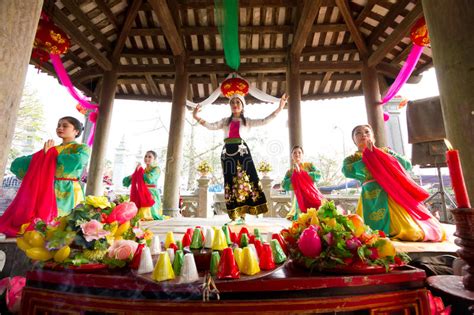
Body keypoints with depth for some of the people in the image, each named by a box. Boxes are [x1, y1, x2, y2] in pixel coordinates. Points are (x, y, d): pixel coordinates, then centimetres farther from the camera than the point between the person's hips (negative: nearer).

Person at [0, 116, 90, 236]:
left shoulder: (82, 148, 2)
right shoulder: (51, 149, 17)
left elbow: (77, 161, -22)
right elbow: (17, 164, 14)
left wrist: (50, 157, -4)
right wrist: (43, 156, -4)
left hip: (67, 195, -5)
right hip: (46, 194, 5)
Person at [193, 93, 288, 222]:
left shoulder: (247, 121, 17)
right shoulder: (225, 121, 21)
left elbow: (263, 121, 5)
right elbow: (212, 126, 7)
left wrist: (279, 109, -4)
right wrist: (197, 117, -8)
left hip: (242, 151, -1)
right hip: (228, 152, 2)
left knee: (244, 179, -9)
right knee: (231, 181, -1)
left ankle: (242, 215, -4)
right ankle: (235, 216, 3)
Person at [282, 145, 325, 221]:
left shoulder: (309, 165, 7)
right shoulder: (290, 172, 7)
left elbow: (318, 175, -10)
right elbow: (284, 185, -6)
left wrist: (301, 173, -13)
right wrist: (295, 175, -12)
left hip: (313, 198, 0)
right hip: (300, 200, 0)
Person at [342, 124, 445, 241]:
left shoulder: (385, 151, 23)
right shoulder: (351, 159, 12)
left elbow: (407, 165, 11)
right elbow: (347, 171, -11)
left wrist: (377, 152, 3)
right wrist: (367, 158, -2)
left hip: (396, 193, 4)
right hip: (373, 196, -3)